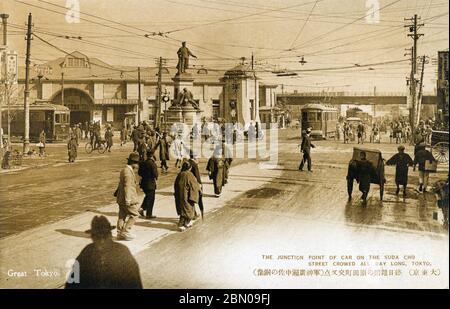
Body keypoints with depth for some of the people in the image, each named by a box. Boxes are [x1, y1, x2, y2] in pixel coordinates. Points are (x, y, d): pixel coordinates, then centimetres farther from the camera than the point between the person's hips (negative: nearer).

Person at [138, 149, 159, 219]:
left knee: (147, 197, 25)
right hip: (151, 184, -6)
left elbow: (139, 173, 6)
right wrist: (155, 178, 1)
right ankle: (149, 214, 12)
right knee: (151, 199, 6)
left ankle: (142, 208, 11)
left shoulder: (142, 163, 1)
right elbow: (155, 174, -20)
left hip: (144, 183, 6)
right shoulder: (152, 164, -19)